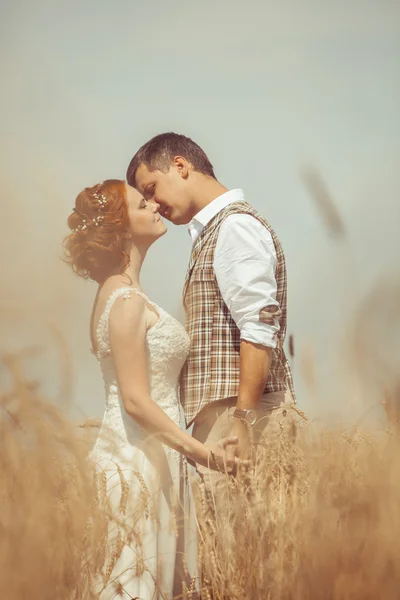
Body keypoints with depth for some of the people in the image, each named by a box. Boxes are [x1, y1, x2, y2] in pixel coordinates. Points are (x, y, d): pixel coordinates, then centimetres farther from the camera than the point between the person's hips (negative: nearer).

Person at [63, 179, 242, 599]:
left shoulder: (116, 293, 14)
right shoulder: (127, 301, -16)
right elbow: (135, 400, -20)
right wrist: (199, 451, -24)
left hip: (147, 455, 9)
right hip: (139, 458, -9)